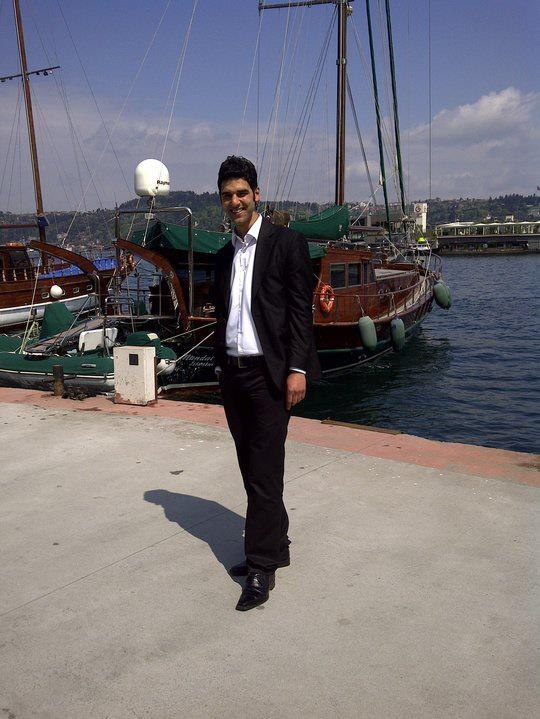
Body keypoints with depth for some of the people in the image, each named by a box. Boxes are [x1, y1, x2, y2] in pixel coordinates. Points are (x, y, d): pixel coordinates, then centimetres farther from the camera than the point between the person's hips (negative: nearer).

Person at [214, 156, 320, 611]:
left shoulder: (287, 243, -4)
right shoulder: (225, 255, 15)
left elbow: (301, 310, -10)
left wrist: (297, 369, -17)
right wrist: (221, 367, 16)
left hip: (269, 373, -7)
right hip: (233, 373, 7)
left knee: (265, 472, -6)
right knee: (252, 470, 12)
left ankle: (261, 569, 2)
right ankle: (276, 547, 26)